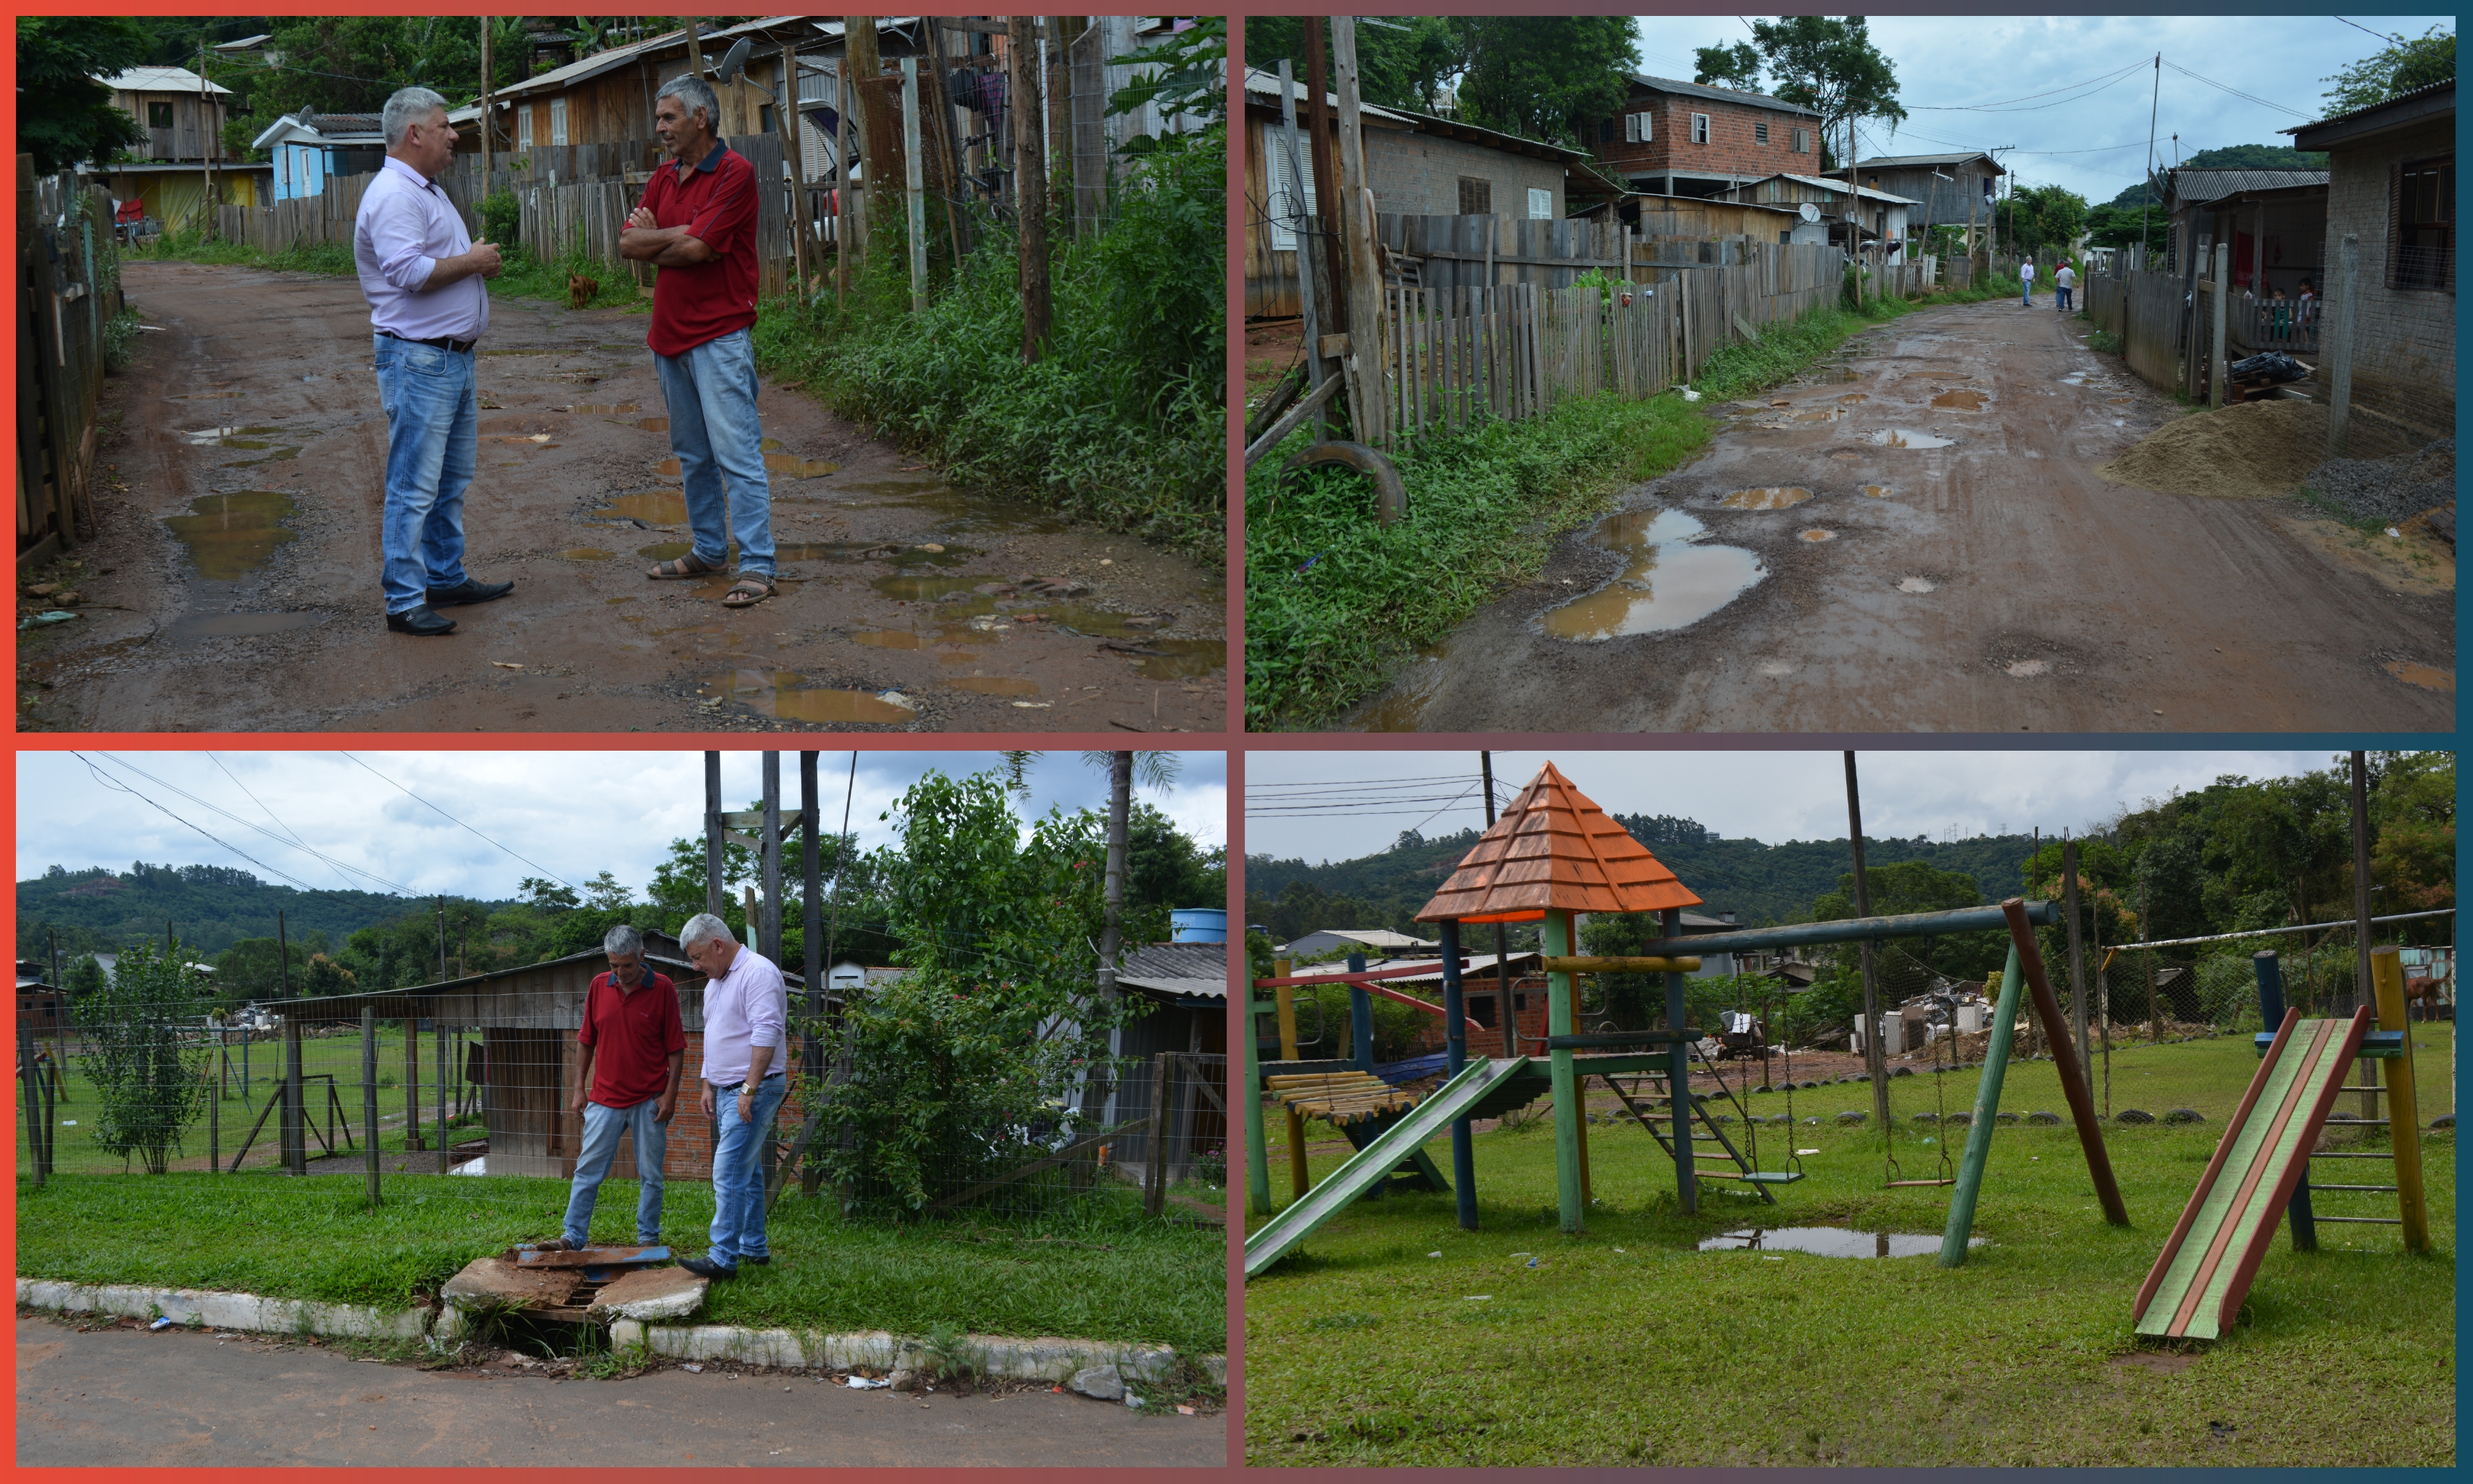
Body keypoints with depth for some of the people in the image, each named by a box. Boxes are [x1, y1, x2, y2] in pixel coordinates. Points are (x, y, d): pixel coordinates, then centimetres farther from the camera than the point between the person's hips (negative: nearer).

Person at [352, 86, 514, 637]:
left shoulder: (429, 192, 18)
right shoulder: (394, 195, -16)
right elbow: (410, 272, -26)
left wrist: (481, 262, 8)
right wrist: (472, 261, -13)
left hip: (455, 356, 11)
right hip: (416, 359, -10)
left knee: (453, 477, 17)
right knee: (415, 485, -8)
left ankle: (446, 577, 28)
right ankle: (404, 600, -6)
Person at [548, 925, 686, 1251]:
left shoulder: (663, 989, -7)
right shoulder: (599, 986, 3)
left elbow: (676, 1047, -4)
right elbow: (586, 1041, 11)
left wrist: (670, 1094, -9)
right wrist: (579, 1088, 7)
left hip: (649, 1101, -3)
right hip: (604, 1098, 3)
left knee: (650, 1175, 5)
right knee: (588, 1171, 2)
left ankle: (648, 1237, 15)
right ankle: (573, 1237, 5)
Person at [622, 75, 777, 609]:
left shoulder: (735, 173, -10)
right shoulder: (664, 178, 15)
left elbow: (697, 247, -18)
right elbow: (628, 244, 7)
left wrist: (654, 240, 0)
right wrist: (677, 237, -10)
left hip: (719, 336, -8)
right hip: (670, 335, 8)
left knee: (736, 452, -10)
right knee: (692, 454, 15)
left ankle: (756, 566, -9)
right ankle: (709, 550, 25)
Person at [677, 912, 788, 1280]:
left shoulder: (758, 972, -14)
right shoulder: (715, 982, 17)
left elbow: (766, 1034, -21)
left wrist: (749, 1090, -24)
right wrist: (708, 1085, 20)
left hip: (754, 1090, -10)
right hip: (727, 1092, 10)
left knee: (729, 1173, -14)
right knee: (747, 1173, 14)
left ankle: (724, 1258, -15)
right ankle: (754, 1247, 22)